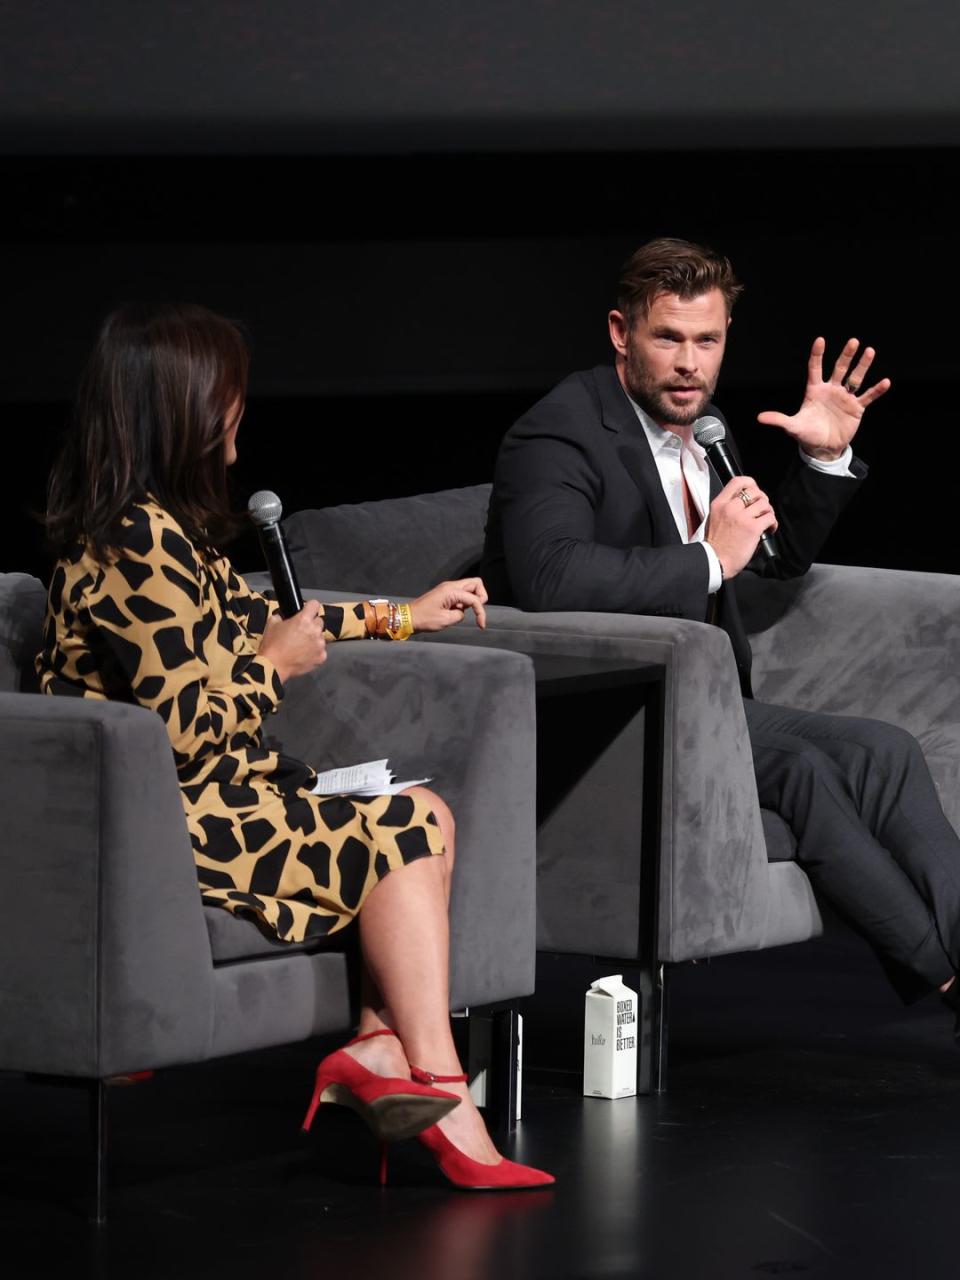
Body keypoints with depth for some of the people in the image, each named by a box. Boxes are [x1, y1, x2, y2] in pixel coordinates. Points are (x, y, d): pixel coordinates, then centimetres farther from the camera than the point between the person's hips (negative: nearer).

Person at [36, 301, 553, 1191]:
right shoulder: (139, 543, -21)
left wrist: (401, 617, 37)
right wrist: (274, 667, -6)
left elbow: (253, 618, 31)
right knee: (411, 831, -7)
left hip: (215, 795, 10)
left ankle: (380, 1051, -7)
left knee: (420, 820, 6)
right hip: (168, 824, -10)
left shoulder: (159, 528, 13)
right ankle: (434, 1093, -5)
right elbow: (184, 732, -24)